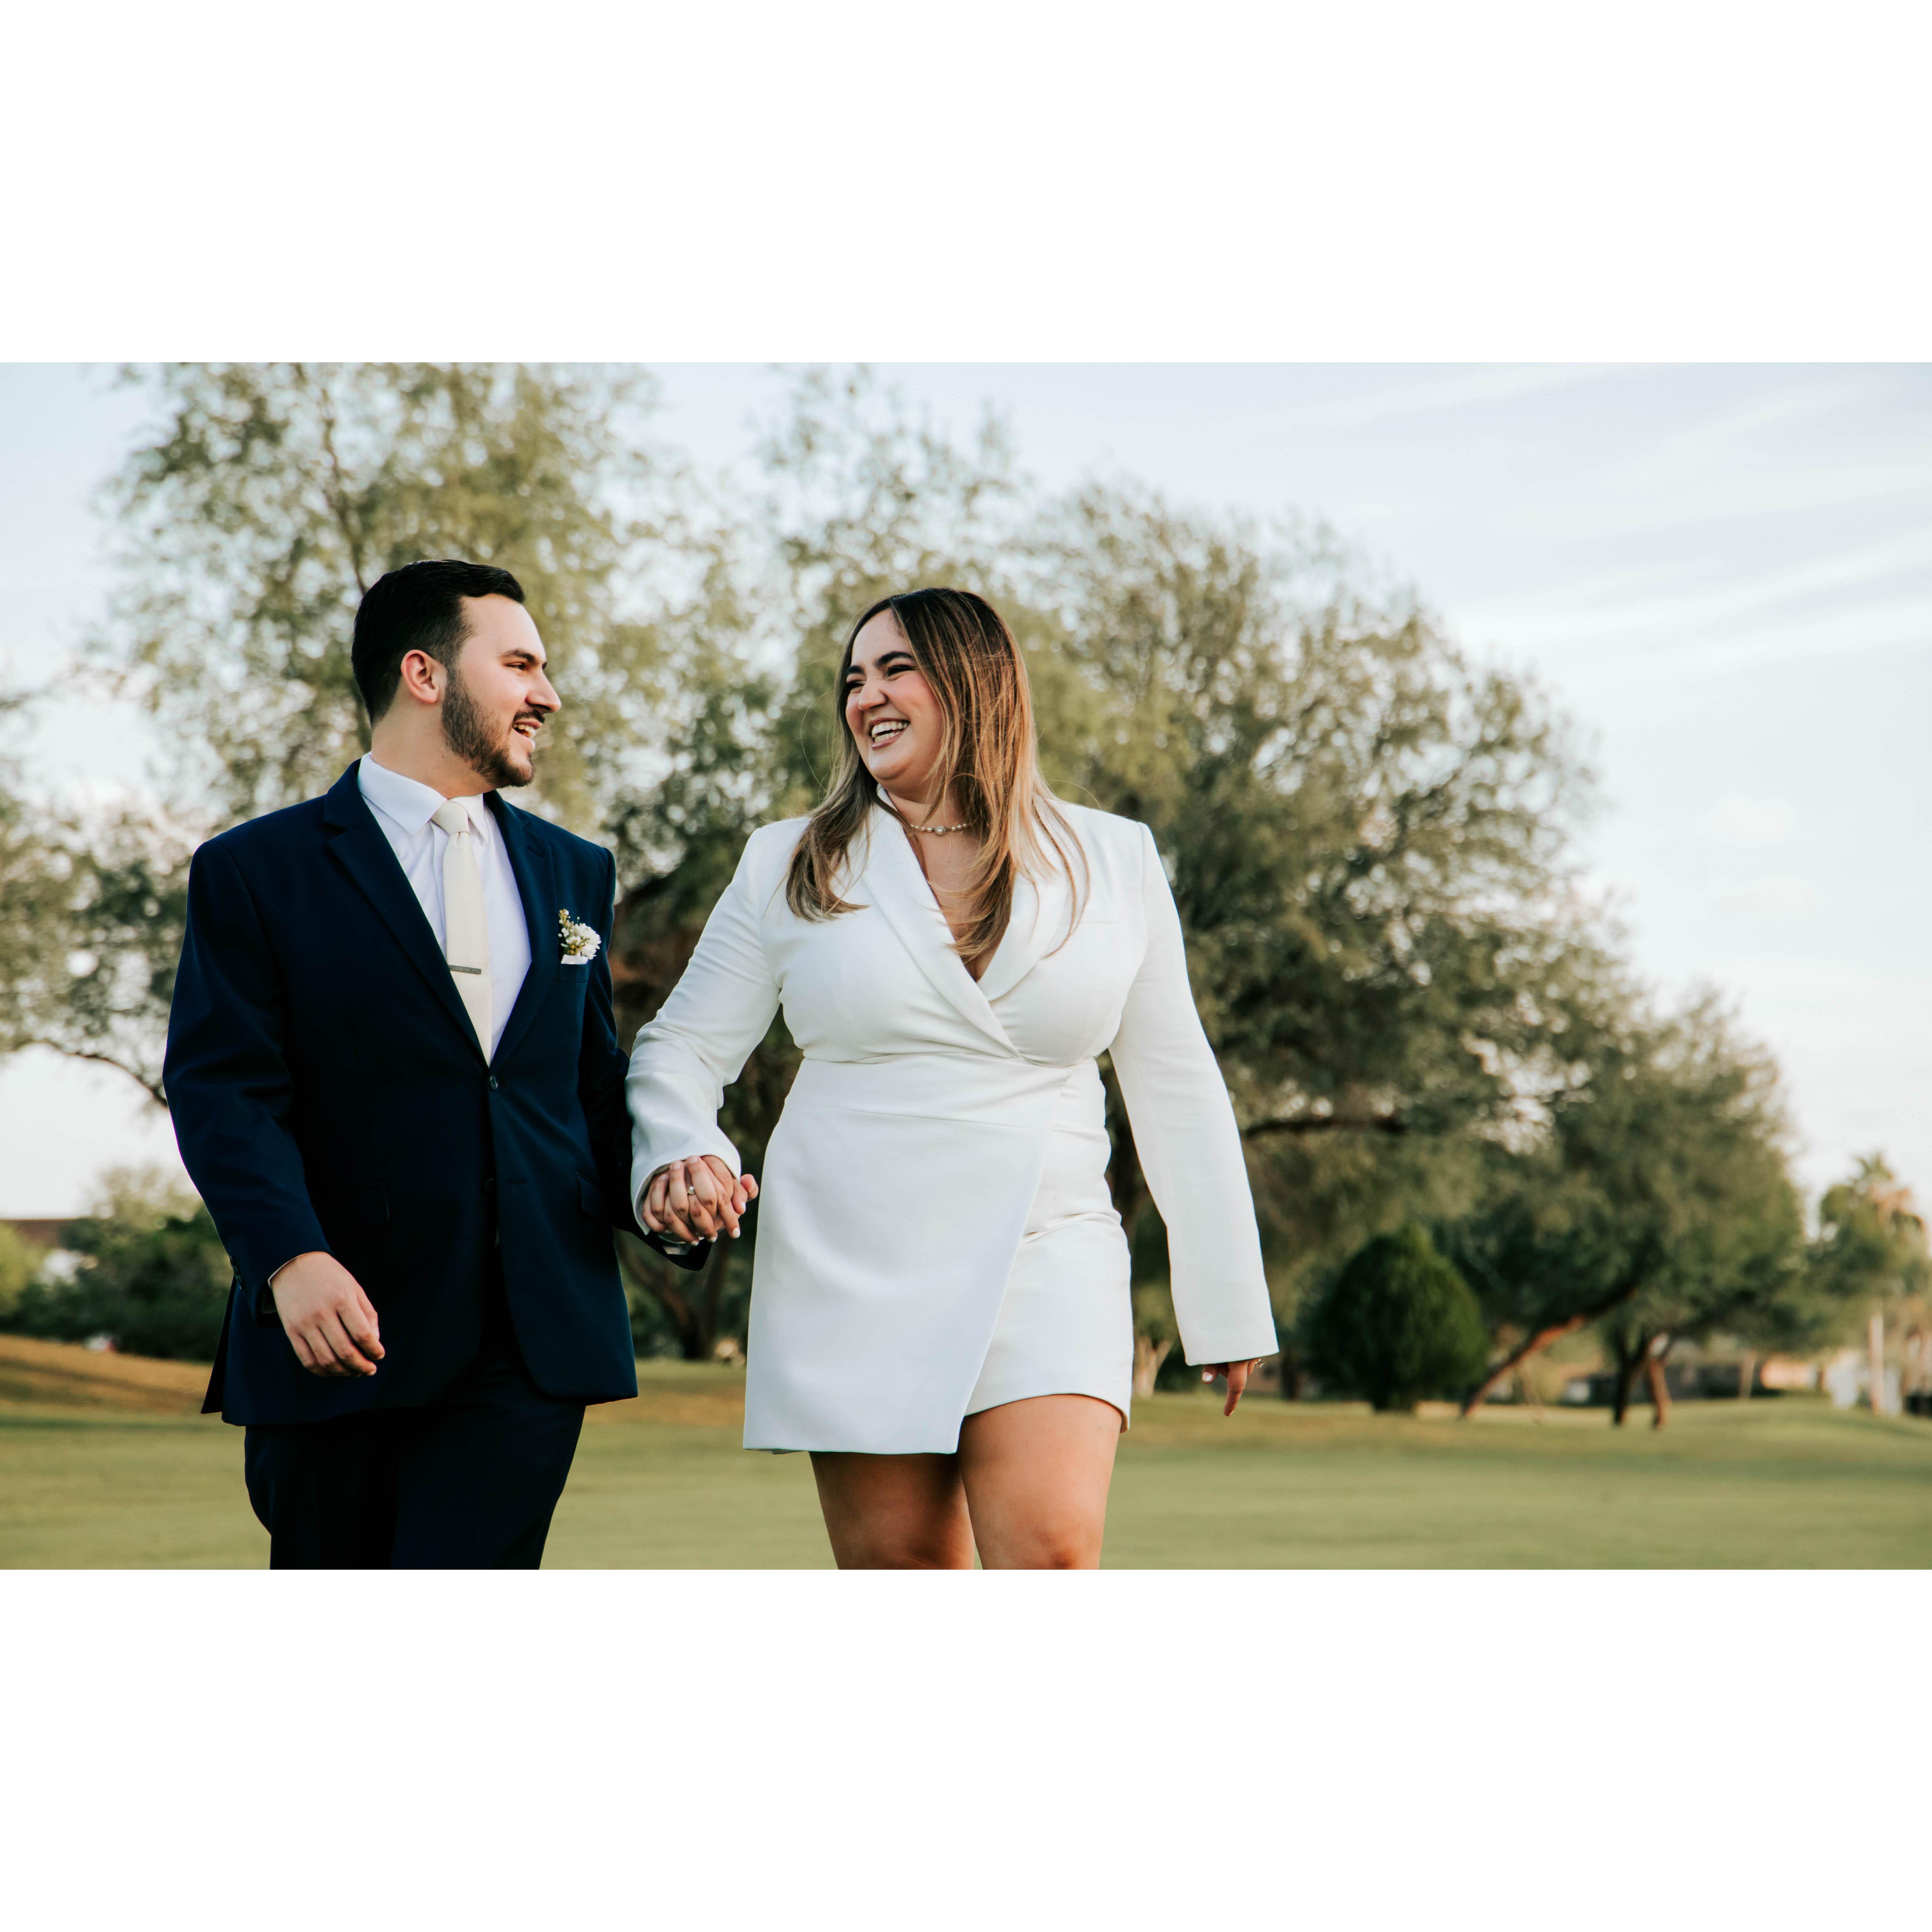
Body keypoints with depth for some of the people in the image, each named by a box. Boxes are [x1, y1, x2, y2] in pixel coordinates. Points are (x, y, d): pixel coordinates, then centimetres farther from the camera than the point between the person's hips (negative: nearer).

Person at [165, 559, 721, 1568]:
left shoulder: (574, 874, 18)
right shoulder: (256, 872, 3)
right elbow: (223, 1093, -7)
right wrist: (289, 1257, -23)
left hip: (530, 1346, 2)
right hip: (341, 1334, -2)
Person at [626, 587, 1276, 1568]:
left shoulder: (1112, 862, 7)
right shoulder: (790, 868, 7)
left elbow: (1175, 1085, 11)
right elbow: (681, 1048, 10)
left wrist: (1228, 1301, 13)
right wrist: (677, 1155, -13)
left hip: (1044, 1267, -1)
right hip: (851, 1279, 1)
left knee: (1051, 1556, -20)